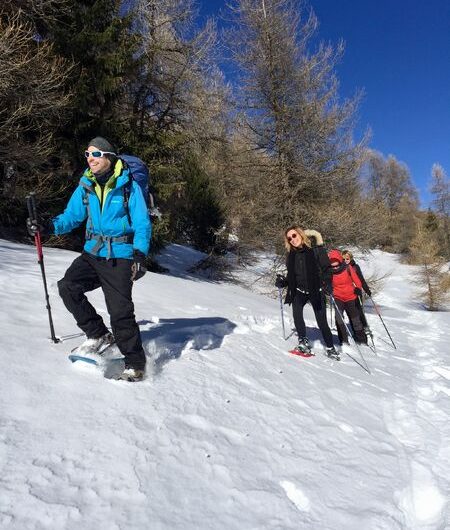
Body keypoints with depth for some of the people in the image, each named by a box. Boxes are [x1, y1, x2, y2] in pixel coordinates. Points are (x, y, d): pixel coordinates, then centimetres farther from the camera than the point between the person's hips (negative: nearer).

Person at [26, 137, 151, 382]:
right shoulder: (85, 186, 8)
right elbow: (72, 216, 12)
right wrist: (48, 227, -7)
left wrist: (140, 255, -21)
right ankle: (98, 335, 8)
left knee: (120, 312, -9)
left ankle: (135, 363, 9)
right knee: (68, 286, -12)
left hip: (120, 257, -6)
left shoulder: (129, 186, -6)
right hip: (92, 253, 6)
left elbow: (142, 224, -8)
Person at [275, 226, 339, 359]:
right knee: (296, 313, -27)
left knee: (322, 322, 1)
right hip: (299, 291, 3)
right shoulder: (291, 255, 4)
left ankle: (330, 348, 23)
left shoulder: (315, 250, -10)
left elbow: (326, 268, -10)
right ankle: (304, 341, -14)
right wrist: (283, 282, -4)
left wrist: (328, 284, -25)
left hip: (316, 291, -3)